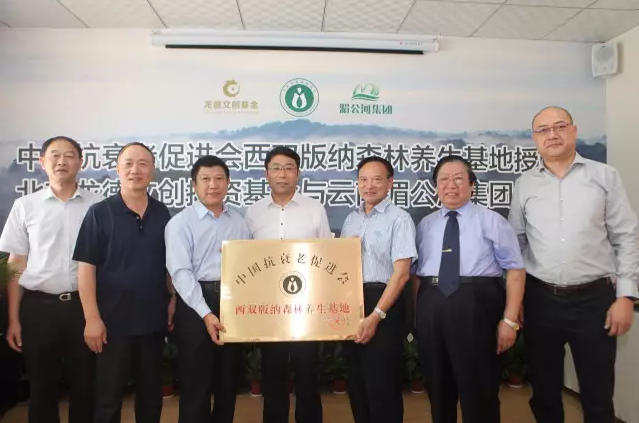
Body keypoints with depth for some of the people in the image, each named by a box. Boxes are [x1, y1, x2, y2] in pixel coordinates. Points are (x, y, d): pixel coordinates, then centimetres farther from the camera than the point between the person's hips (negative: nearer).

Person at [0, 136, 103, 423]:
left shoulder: (98, 205, -1)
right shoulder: (25, 206, 3)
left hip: (84, 305, -1)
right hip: (39, 307, 1)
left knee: (85, 385, 11)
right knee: (41, 387, 13)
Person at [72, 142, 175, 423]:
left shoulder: (162, 214, 4)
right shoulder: (99, 213, -7)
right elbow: (86, 267, -9)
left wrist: (173, 298, 2)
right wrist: (92, 318, -13)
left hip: (154, 319, 3)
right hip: (113, 320, -3)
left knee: (151, 391, 17)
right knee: (108, 396, 10)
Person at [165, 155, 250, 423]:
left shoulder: (239, 222, 10)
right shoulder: (181, 222, -4)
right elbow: (181, 272, -13)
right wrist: (206, 313, -21)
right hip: (196, 304, -4)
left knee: (229, 380, 16)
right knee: (195, 382, 6)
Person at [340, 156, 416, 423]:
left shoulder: (399, 219, -8)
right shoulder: (350, 220, 12)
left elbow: (401, 273, -14)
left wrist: (376, 316, -19)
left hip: (383, 302, -6)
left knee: (382, 382, 4)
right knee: (355, 380, 16)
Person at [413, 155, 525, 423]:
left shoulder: (491, 221, 2)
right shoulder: (425, 225, 12)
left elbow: (515, 269, -4)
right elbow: (417, 273, 10)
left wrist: (509, 319, -12)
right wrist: (417, 316, 5)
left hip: (476, 308, -3)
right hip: (432, 309, 4)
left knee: (479, 391, 6)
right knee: (438, 390, 16)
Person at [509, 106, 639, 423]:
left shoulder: (605, 176, 1)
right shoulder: (524, 184, 4)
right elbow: (515, 243, 7)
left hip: (594, 298, -1)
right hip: (540, 299, 2)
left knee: (597, 394, 10)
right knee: (544, 390, 15)